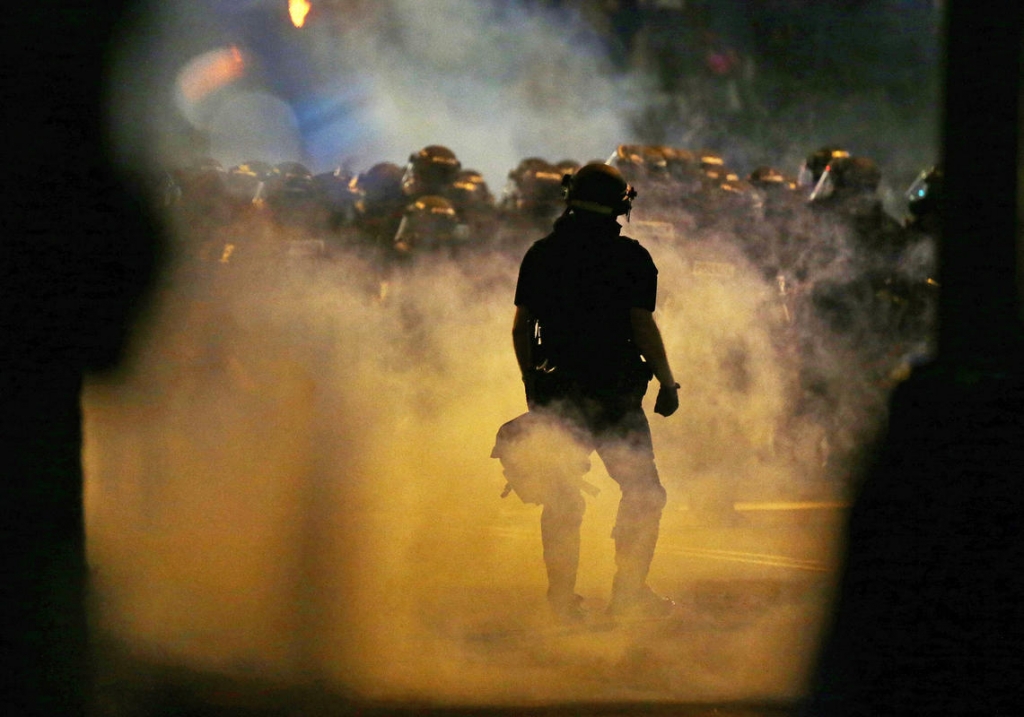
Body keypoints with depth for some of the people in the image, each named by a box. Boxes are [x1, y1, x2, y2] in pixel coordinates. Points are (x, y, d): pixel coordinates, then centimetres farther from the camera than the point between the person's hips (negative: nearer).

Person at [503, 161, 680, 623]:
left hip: (555, 391, 4)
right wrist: (667, 383, -1)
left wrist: (532, 385, 19)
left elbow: (521, 328, 8)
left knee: (560, 498, 11)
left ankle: (562, 597, 10)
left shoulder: (540, 254, 6)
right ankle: (629, 592, 1)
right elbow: (643, 326, -10)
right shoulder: (630, 257, -6)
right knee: (642, 492, 6)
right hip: (614, 392, -4)